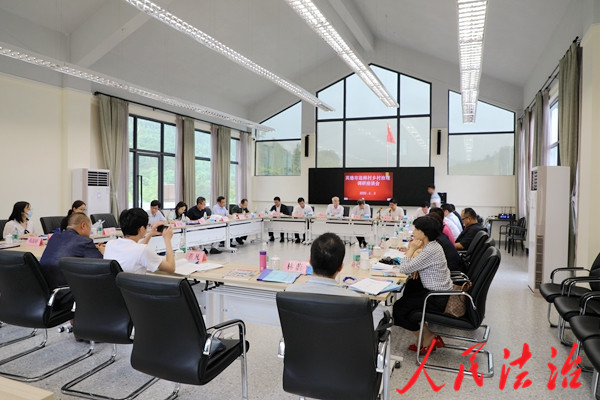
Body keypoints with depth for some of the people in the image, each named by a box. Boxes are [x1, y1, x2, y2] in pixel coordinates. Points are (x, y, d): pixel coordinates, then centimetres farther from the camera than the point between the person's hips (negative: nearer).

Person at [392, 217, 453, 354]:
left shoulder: (430, 251, -26)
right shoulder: (433, 245, 4)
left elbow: (404, 268, -24)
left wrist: (412, 249, -14)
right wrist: (415, 268, -6)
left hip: (437, 299, -10)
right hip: (441, 291, 10)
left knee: (399, 308, -2)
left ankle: (428, 339, 11)